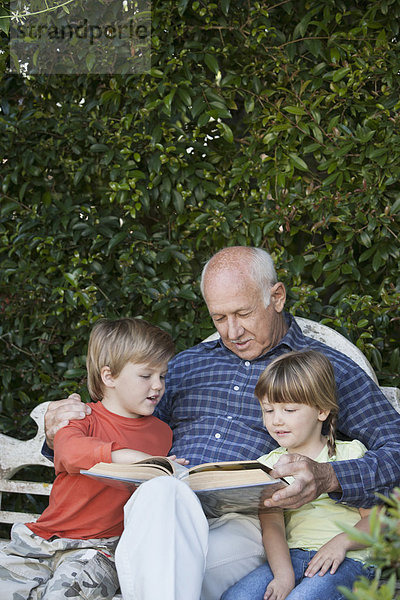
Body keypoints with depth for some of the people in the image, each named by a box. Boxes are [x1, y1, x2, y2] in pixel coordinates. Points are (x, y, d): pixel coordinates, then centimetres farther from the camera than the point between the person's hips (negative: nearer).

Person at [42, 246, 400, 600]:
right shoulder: (188, 365, 29)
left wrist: (327, 478, -17)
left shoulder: (329, 369, 15)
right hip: (164, 508, 4)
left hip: (245, 521, -4)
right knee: (160, 494, -36)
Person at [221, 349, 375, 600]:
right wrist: (283, 574, -16)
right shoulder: (268, 465, 17)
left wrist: (342, 541, -14)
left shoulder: (351, 454, 11)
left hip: (348, 560, -3)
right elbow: (272, 524, 2)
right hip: (289, 557, 3)